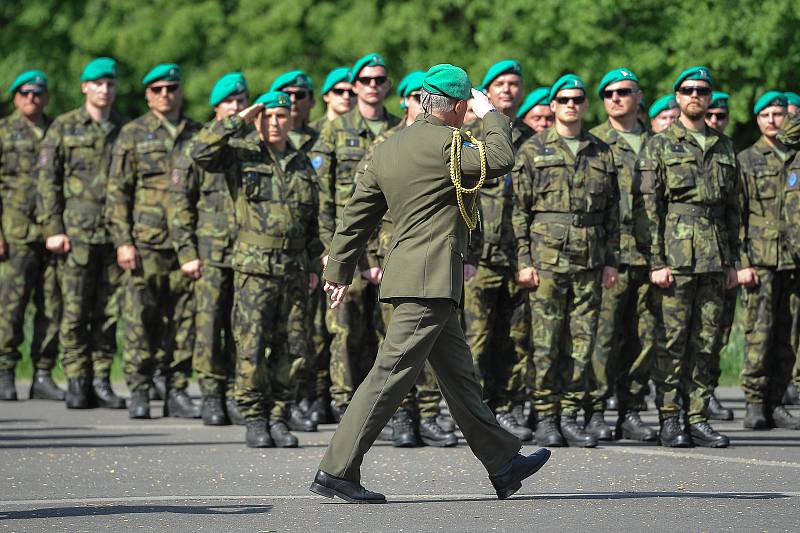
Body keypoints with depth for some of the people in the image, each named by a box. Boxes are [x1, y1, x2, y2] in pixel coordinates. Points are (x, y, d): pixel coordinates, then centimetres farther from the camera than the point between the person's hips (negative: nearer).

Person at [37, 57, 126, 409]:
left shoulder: (125, 130, 12)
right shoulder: (63, 127, 4)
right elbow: (47, 180, 2)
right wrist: (53, 229, -6)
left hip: (115, 234, 3)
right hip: (77, 231, -3)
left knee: (110, 311, 3)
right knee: (75, 311, -3)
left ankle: (100, 379, 9)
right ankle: (76, 382, 2)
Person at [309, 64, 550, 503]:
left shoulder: (387, 150, 14)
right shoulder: (445, 143, -11)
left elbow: (356, 215, 16)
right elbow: (500, 160, -13)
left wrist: (339, 271, 21)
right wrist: (491, 115, 3)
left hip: (409, 277, 10)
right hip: (431, 278, -10)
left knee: (459, 375, 15)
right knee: (392, 373, -10)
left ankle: (502, 462, 24)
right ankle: (336, 471, -11)